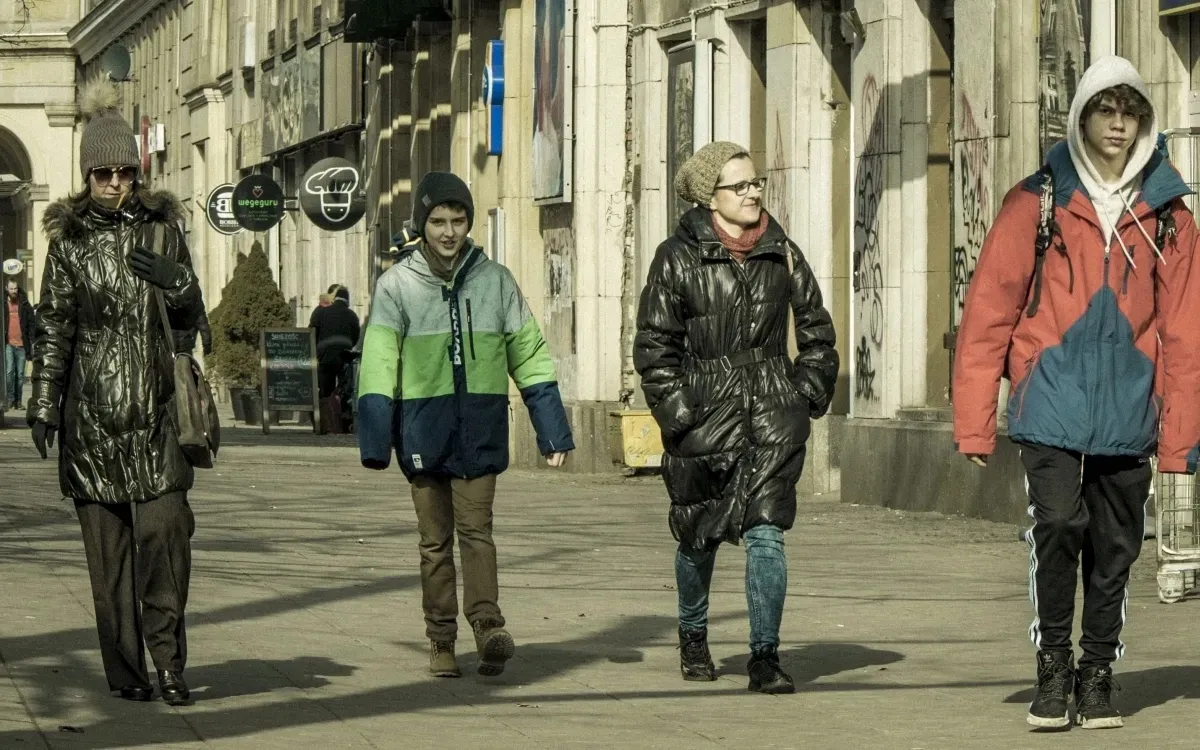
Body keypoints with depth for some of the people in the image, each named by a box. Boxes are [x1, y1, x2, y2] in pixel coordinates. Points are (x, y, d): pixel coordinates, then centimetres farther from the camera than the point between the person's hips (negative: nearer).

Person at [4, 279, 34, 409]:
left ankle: (18, 401, 12)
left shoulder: (25, 305, 7)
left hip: (21, 344, 1)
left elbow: (31, 324, 7)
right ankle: (10, 399, -7)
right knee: (9, 371, -14)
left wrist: (32, 342, 0)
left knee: (20, 374, 4)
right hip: (8, 344, -1)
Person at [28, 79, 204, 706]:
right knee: (106, 540, 1)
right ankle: (125, 669, 6)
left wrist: (176, 281, -10)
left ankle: (168, 660, -5)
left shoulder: (162, 229, 9)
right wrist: (43, 406, 3)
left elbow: (190, 319, 11)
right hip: (91, 409, 0)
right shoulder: (69, 240, 5)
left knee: (164, 528, -11)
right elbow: (52, 327, 6)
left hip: (153, 403, 0)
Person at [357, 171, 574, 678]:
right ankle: (441, 641, 11)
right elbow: (378, 363, -2)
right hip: (424, 427, 0)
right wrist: (375, 439, -9)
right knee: (435, 538, 6)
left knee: (475, 528, -11)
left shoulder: (495, 280, 7)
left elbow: (529, 355, 10)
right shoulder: (397, 284, 2)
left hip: (480, 428, 0)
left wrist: (553, 429, 7)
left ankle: (487, 624, -20)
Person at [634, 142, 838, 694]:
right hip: (704, 415, -1)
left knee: (765, 532, -10)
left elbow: (816, 330, 16)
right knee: (698, 535, 11)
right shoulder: (678, 257, -1)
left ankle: (765, 657, -9)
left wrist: (809, 394, 7)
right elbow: (653, 345, -1)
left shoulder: (781, 253, 8)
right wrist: (677, 411, -8)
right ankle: (692, 637, 34)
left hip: (773, 418, 1)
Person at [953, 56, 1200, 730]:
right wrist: (975, 422, -4)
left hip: (1129, 414, 2)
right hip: (1054, 403, -2)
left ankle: (1098, 675, 21)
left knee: (1114, 547, 7)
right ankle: (1053, 667, 0)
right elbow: (989, 312, 1)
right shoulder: (1037, 202, 3)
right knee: (1059, 524, -16)